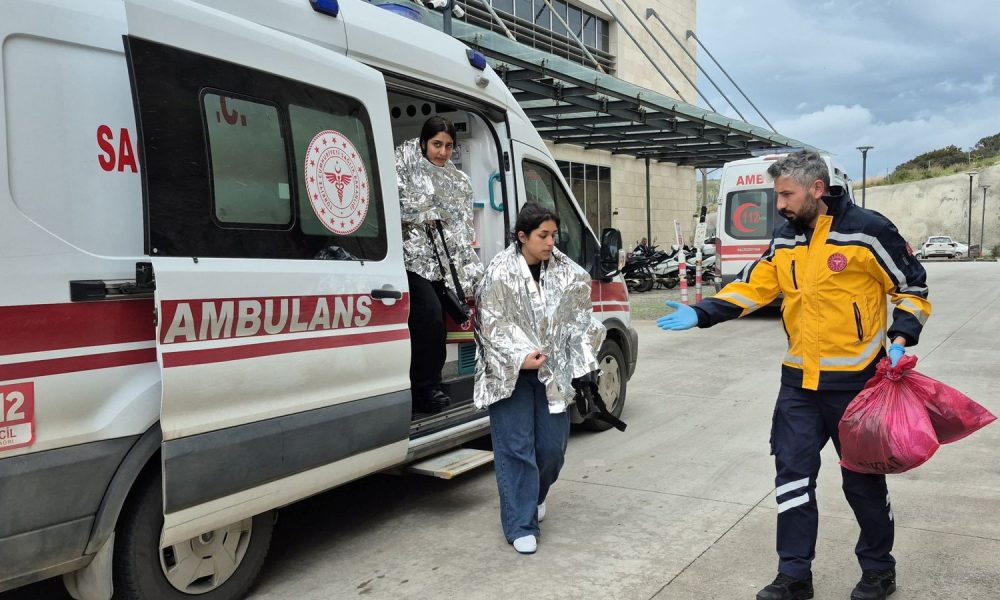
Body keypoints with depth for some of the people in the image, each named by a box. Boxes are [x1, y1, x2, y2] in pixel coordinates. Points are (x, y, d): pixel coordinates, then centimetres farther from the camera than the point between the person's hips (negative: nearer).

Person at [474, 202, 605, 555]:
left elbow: (578, 320, 3)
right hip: (510, 373, -4)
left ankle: (535, 495, 39)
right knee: (517, 447, -3)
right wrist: (521, 357, -24)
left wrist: (585, 363, -3)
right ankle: (521, 525, 6)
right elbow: (493, 326, -12)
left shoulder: (564, 271, 1)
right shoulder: (500, 273, -11)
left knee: (553, 445, 9)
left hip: (551, 372, 4)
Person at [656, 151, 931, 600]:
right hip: (799, 379, 5)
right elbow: (751, 288, 3)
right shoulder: (784, 240, 6)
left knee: (863, 478, 9)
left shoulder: (867, 230, -12)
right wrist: (700, 315, -9)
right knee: (793, 472, 5)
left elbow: (912, 288, -4)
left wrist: (900, 339, -16)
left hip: (855, 379, -5)